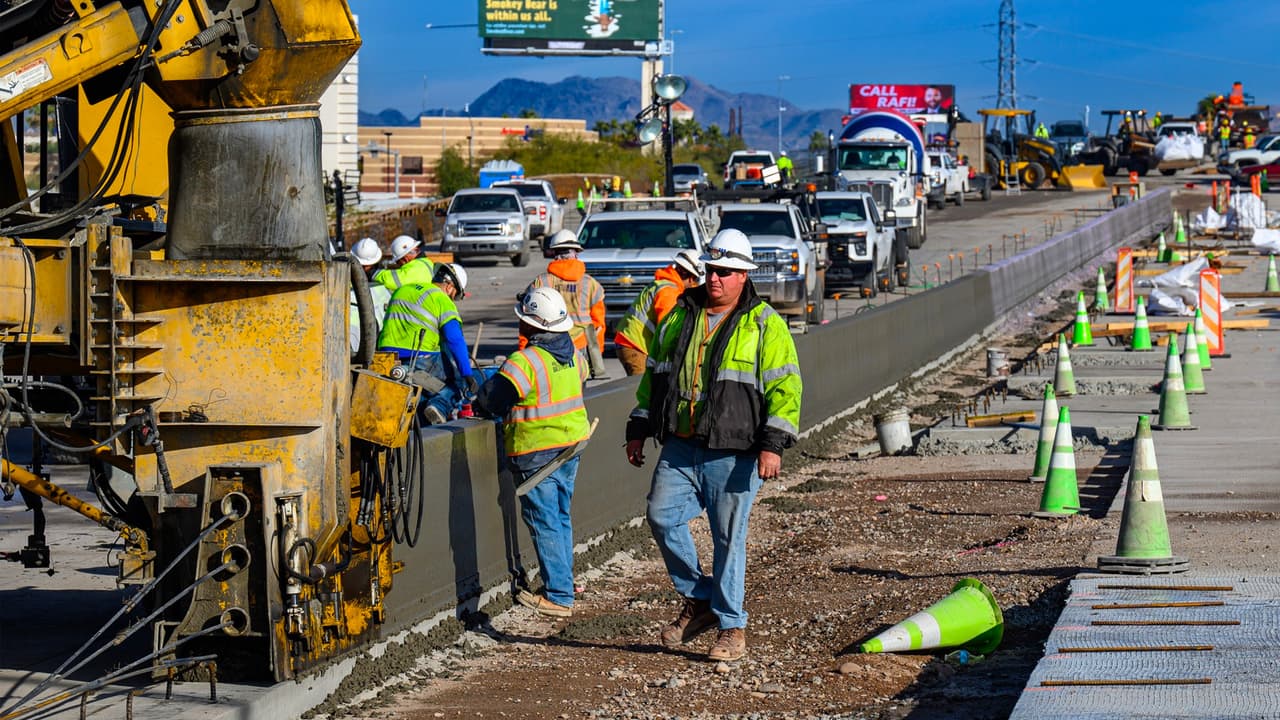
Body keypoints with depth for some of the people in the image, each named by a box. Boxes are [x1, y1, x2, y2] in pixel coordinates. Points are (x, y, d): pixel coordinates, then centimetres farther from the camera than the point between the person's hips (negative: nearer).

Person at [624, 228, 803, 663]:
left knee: (729, 538, -1)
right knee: (662, 517, -5)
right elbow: (653, 375, 21)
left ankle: (731, 627, 10)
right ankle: (698, 601, 13)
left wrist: (773, 444, -16)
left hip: (732, 454, -5)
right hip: (679, 448, 5)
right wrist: (638, 429, 18)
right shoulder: (680, 317, 13)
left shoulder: (765, 326, -3)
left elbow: (785, 387, -7)